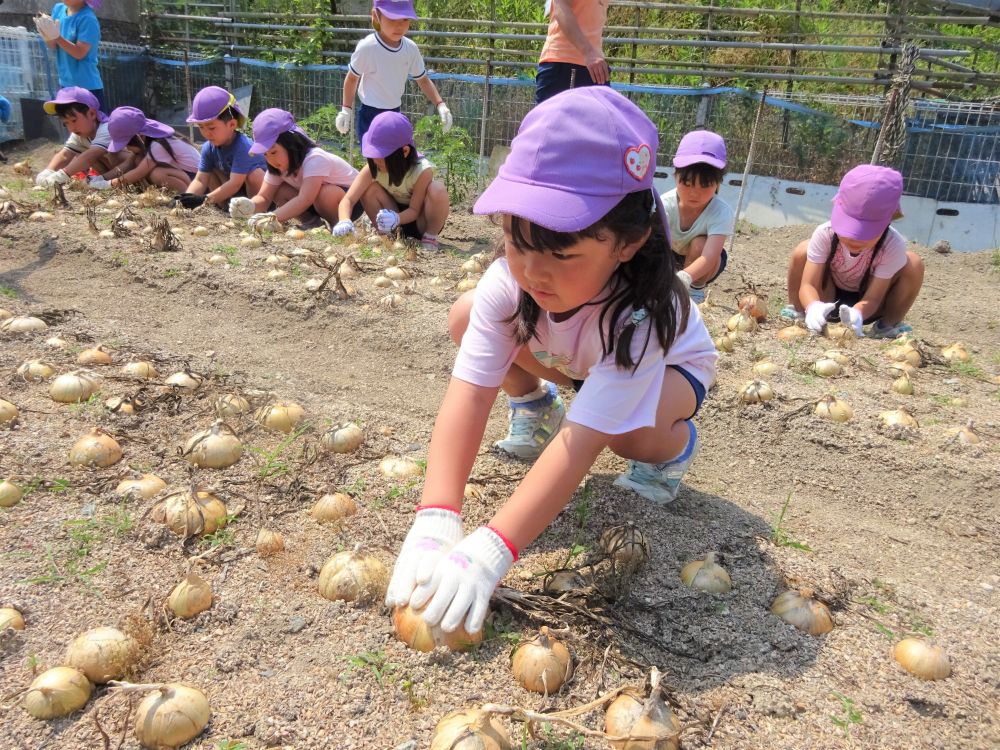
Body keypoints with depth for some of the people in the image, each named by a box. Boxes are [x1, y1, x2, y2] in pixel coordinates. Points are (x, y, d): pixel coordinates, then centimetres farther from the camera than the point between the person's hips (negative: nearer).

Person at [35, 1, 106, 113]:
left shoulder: (88, 19, -16)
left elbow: (80, 53, -18)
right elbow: (52, 46, 6)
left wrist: (56, 36, -25)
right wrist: (47, 36, -15)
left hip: (88, 87, -8)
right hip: (66, 84, 8)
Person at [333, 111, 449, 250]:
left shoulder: (422, 171, -29)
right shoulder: (373, 167, -21)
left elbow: (414, 210, -23)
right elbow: (348, 199, -26)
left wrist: (396, 218, -45)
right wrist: (345, 222, -48)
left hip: (420, 221, -3)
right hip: (394, 211, 3)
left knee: (437, 189, -34)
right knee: (369, 187, -24)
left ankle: (430, 238, -13)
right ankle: (387, 235, -7)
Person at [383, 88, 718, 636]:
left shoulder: (638, 316, -45)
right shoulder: (509, 280, -34)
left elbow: (582, 442, -51)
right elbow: (469, 392, -40)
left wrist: (488, 551, -59)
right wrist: (434, 522, -51)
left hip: (669, 363, -3)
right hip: (569, 357, 4)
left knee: (634, 433, -38)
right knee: (467, 316, -17)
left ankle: (672, 448, 0)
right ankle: (534, 410, 9)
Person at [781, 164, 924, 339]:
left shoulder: (893, 245, -29)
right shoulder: (825, 234, -28)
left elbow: (872, 298, -29)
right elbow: (808, 284, -29)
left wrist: (857, 314, -55)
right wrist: (814, 307, -54)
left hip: (863, 306, 0)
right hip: (829, 300, 0)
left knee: (913, 263, -25)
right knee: (802, 251, -27)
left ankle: (889, 324, -3)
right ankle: (796, 311, -2)